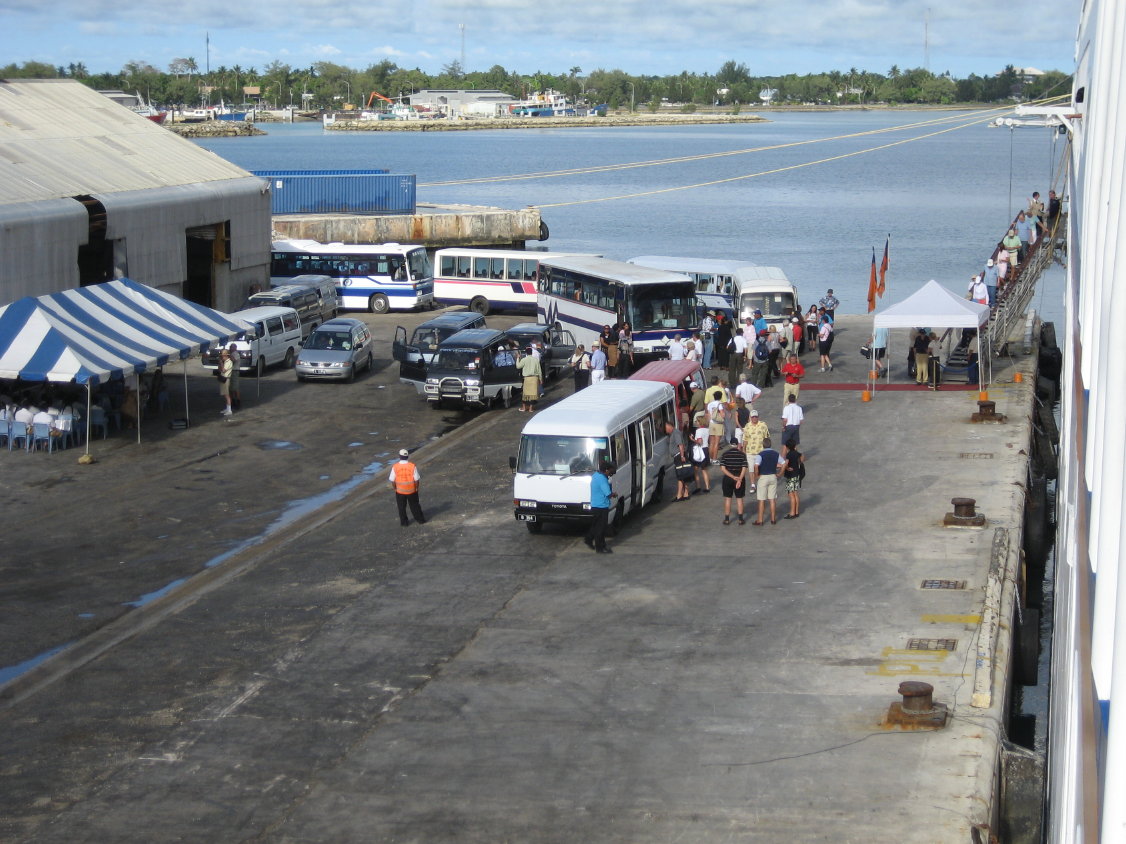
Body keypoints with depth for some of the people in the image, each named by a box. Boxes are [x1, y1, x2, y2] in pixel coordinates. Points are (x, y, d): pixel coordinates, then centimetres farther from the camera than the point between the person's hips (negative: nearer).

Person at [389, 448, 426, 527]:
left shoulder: (395, 467, -15)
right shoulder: (413, 466, -16)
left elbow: (392, 480, -8)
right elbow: (416, 479, -10)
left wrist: (394, 488, 9)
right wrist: (416, 488, 6)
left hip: (400, 491, 0)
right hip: (412, 491, 0)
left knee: (401, 507, 18)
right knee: (414, 505, 19)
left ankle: (404, 522, 27)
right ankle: (420, 519, 31)